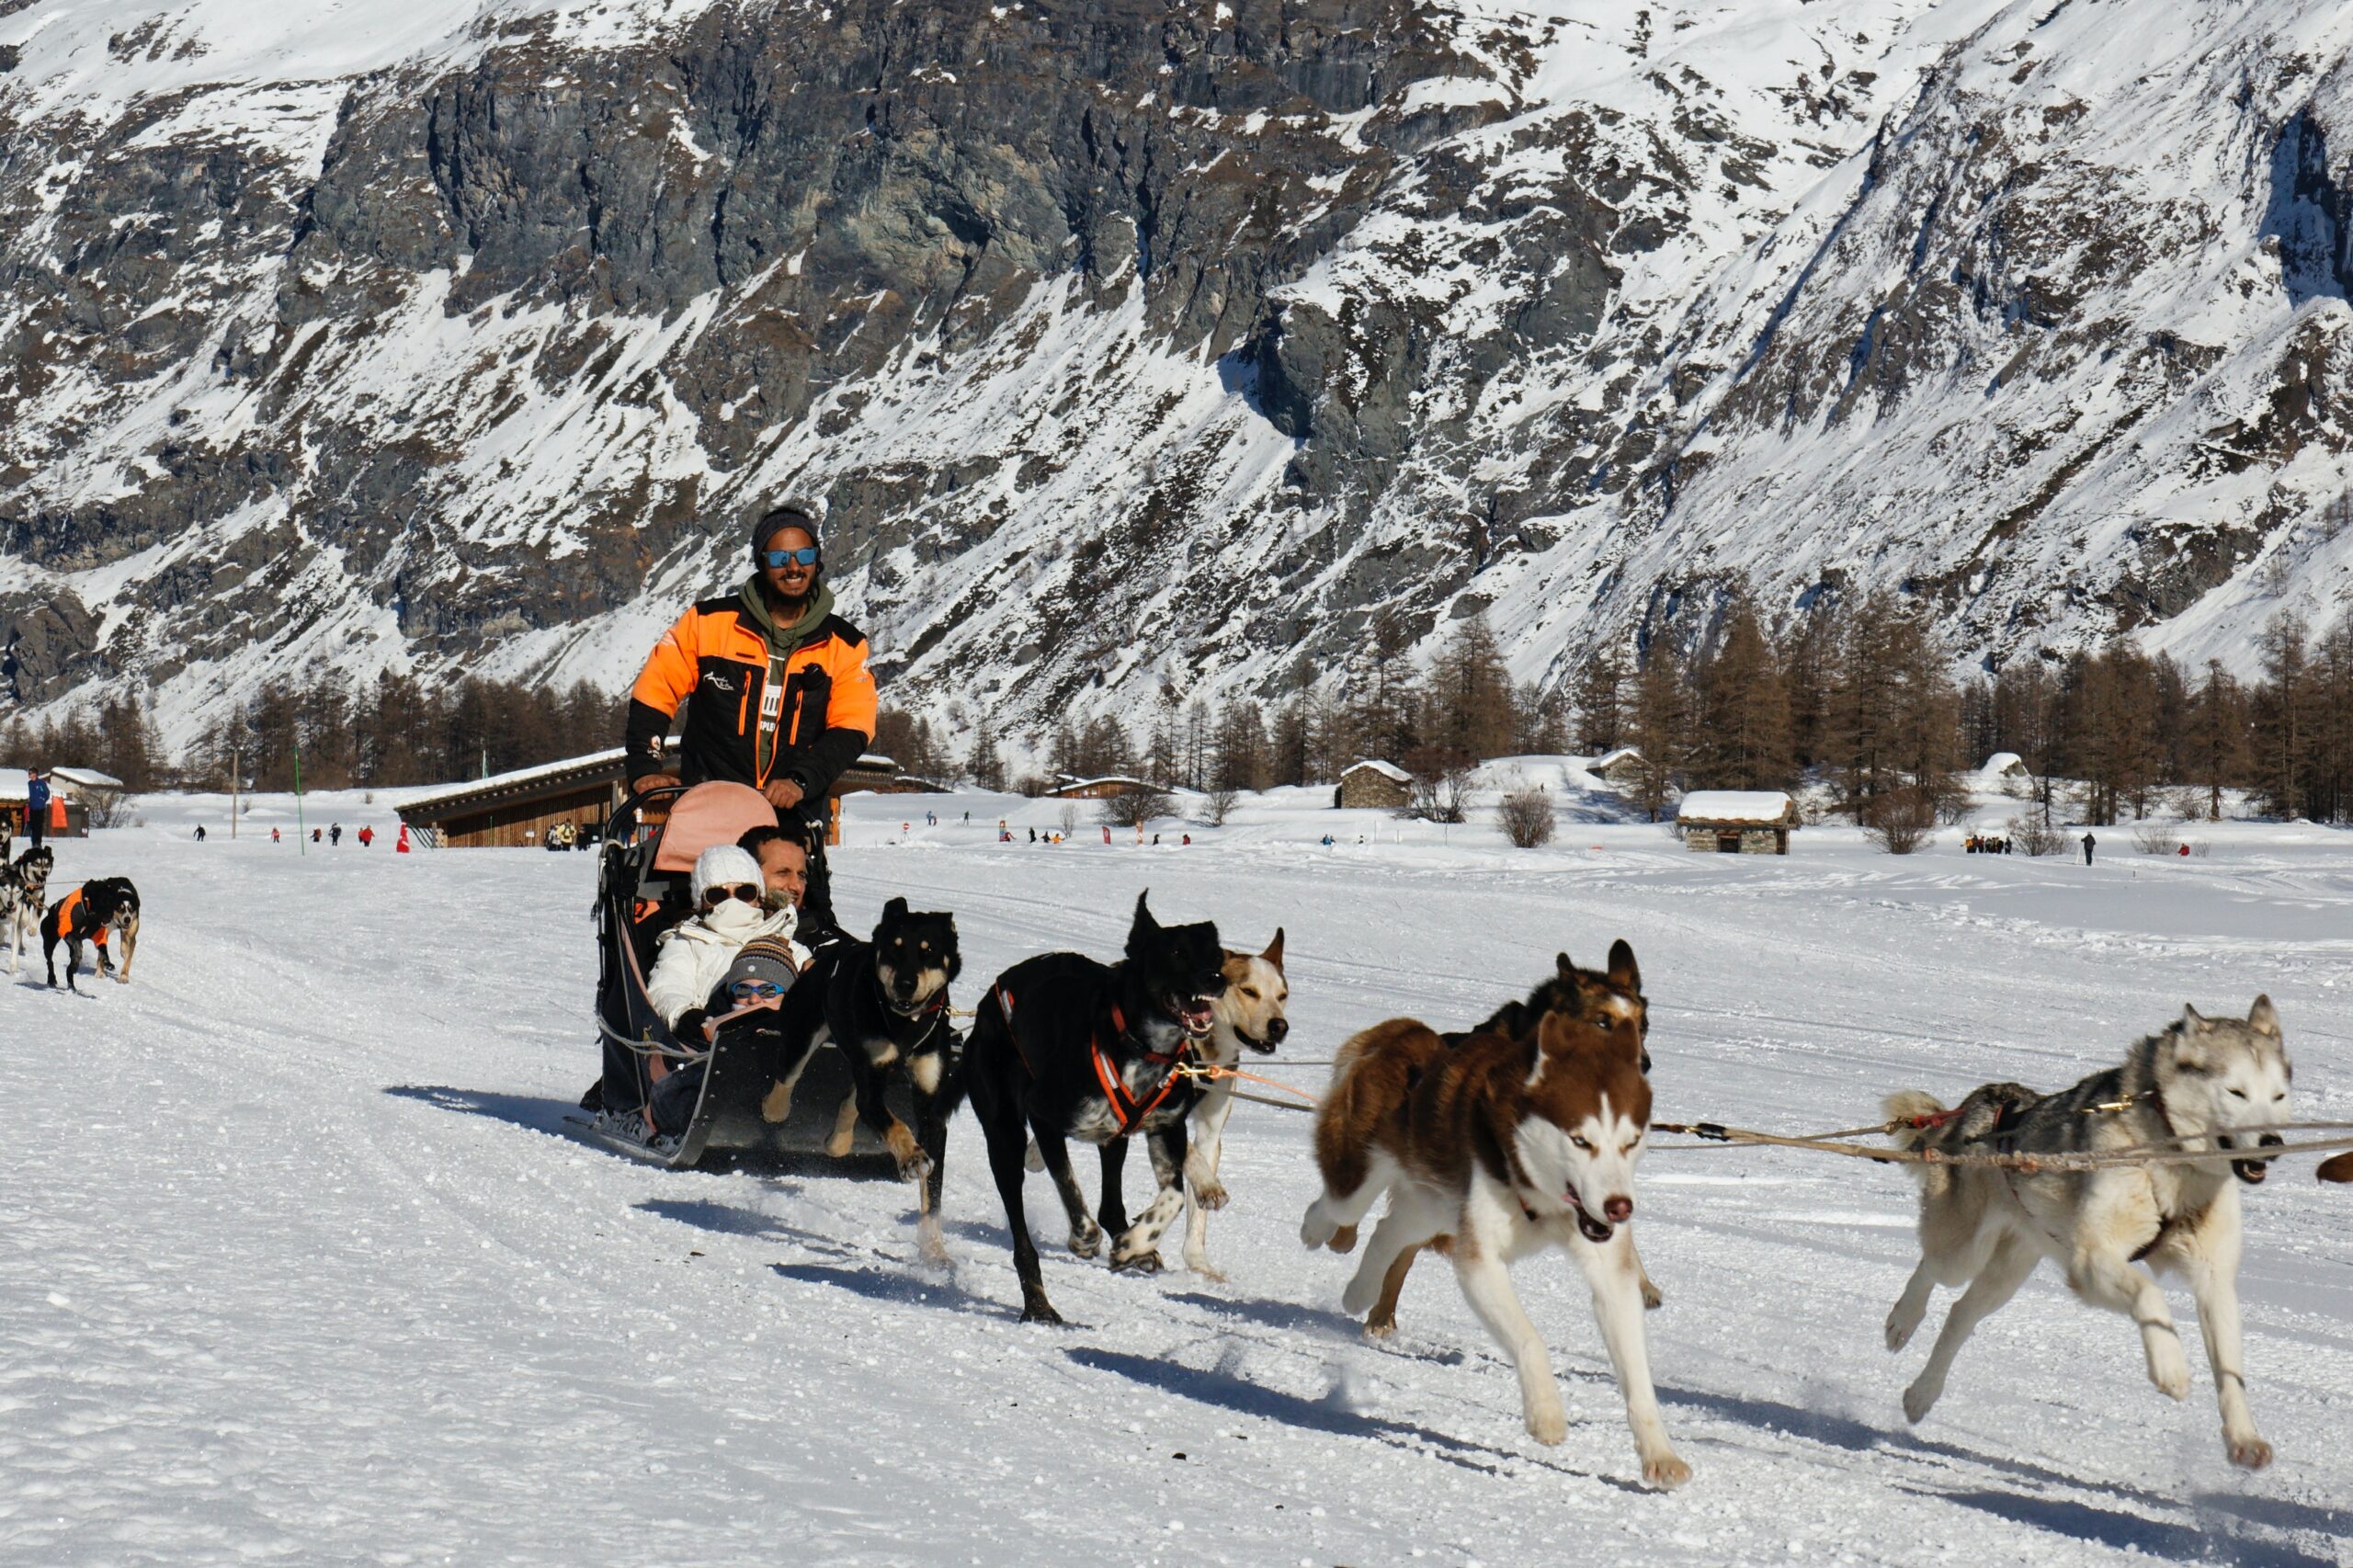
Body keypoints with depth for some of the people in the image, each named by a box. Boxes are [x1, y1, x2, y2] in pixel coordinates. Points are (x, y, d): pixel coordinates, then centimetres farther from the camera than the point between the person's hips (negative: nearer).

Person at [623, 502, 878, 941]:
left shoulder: (844, 646, 6)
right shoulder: (708, 623, 2)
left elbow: (852, 728, -2)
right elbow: (653, 694, 7)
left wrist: (801, 780, -16)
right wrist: (645, 767, -5)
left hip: (794, 813, 1)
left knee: (808, 932, -8)